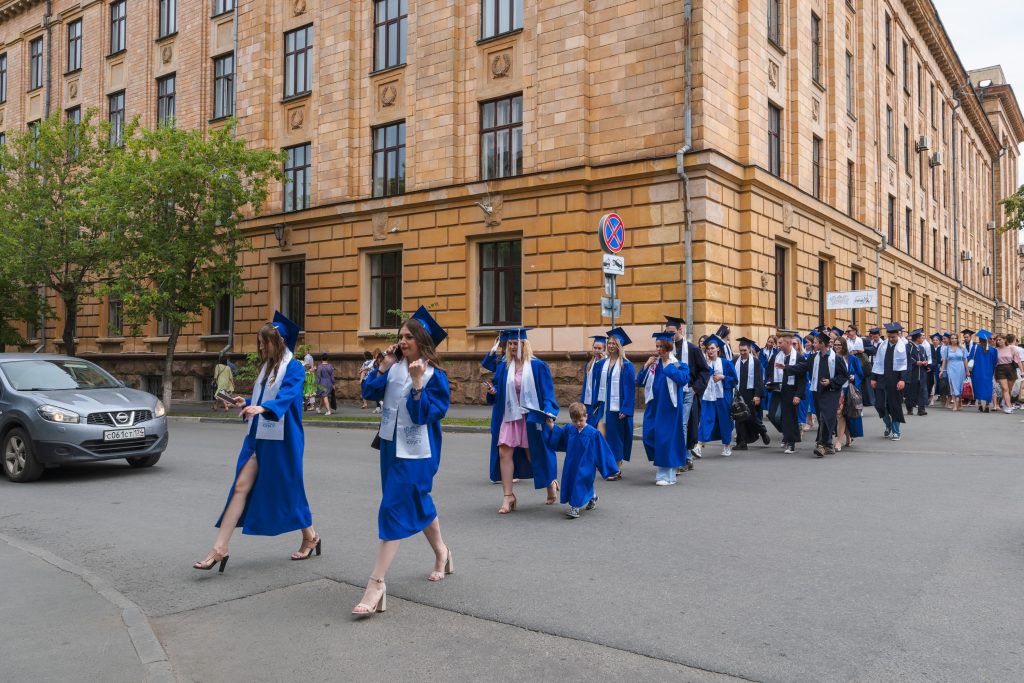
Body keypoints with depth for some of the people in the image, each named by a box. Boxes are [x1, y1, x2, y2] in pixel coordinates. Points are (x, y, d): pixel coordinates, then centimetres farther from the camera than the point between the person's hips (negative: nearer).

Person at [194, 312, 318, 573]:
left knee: (287, 490, 6)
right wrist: (245, 404, 2)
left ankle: (311, 538, 27)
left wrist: (261, 408, -43)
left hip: (282, 439, -7)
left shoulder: (294, 368, -10)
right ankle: (220, 549, -2)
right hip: (258, 436, 7)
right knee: (241, 487, -1)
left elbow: (286, 397, -26)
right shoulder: (266, 366, 13)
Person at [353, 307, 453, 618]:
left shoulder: (435, 376, -13)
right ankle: (441, 552, 42)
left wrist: (417, 384, -29)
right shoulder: (395, 366, 3)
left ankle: (377, 582, -8)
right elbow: (369, 393, 0)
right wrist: (384, 366, -8)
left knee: (394, 509, -11)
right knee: (417, 503, 21)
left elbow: (425, 415, -21)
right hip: (391, 446, 7)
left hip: (415, 452, -7)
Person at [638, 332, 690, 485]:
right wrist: (646, 366, -8)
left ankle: (667, 475, 11)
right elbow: (640, 381, 5)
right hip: (653, 406, 5)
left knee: (666, 438, -2)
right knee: (650, 437, 4)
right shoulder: (653, 363, 9)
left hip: (669, 407, -5)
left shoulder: (678, 364, -5)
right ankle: (662, 470, 26)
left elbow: (684, 379, -24)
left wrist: (668, 366, -19)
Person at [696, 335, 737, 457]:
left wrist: (723, 377, -13)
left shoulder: (726, 363, 1)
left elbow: (734, 379, 2)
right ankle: (700, 445, -16)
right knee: (705, 419, -9)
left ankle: (727, 446, 21)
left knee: (724, 420, 7)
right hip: (707, 396, 1)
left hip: (722, 395, -1)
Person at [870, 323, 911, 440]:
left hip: (896, 378, -4)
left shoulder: (904, 345, -6)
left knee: (895, 405, 3)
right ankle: (889, 425, 27)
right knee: (880, 404, 2)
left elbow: (906, 364, -9)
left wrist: (903, 380, -18)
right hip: (882, 378, 4)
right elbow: (877, 362, 10)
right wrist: (873, 378, 6)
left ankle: (896, 431, 15)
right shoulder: (882, 345, 6)